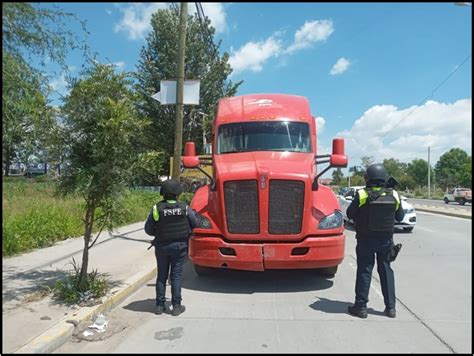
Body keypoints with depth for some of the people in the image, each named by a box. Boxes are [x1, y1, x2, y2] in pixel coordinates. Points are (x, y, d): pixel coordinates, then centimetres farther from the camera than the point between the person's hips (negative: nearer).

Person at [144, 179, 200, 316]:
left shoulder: (157, 208, -12)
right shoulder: (185, 208, -11)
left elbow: (148, 229, -8)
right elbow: (195, 224, -3)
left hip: (161, 246, 1)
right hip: (180, 246, -1)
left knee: (161, 276, 14)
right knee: (176, 276, 7)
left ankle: (160, 305, 21)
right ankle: (176, 306, 12)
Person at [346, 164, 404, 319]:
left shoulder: (362, 195, -15)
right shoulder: (393, 195, -3)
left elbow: (350, 214, -6)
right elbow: (400, 216, 8)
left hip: (366, 240, -3)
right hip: (386, 240, 3)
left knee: (364, 271, 5)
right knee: (386, 271, 15)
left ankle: (361, 306, 11)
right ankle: (390, 307, 22)